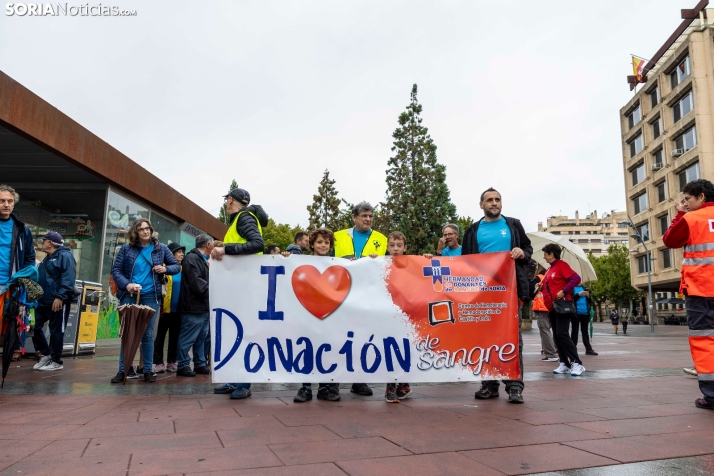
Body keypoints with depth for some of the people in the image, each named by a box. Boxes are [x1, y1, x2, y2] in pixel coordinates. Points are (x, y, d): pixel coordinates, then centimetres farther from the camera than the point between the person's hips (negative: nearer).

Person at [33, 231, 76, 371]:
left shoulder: (65, 256, -10)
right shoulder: (47, 259, 20)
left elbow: (68, 278, -21)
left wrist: (60, 296, -28)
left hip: (57, 301, -10)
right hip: (43, 301, 10)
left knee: (56, 331, -1)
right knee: (35, 328, 10)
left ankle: (56, 361, 9)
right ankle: (46, 355, 24)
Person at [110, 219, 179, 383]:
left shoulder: (161, 248, 6)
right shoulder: (126, 248, 3)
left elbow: (176, 266, 11)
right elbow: (116, 270, 1)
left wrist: (166, 269, -11)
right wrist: (126, 284, -16)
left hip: (150, 296, 0)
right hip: (129, 295, 0)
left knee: (148, 334, 4)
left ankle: (148, 370, 12)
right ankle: (123, 370, 12)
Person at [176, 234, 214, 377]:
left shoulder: (202, 260, 20)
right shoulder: (192, 258, -13)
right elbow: (196, 282, -23)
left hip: (203, 307, 10)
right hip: (193, 307, -10)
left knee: (201, 337, 15)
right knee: (188, 338, -2)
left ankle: (200, 364, 23)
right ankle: (183, 365, 8)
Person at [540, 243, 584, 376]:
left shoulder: (561, 265, -7)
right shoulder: (549, 270, 18)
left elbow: (576, 279, -18)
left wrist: (563, 291, -23)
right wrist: (542, 287, 8)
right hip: (552, 307, 9)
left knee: (562, 334, -15)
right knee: (556, 335, 6)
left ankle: (577, 363, -12)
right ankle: (564, 364, 10)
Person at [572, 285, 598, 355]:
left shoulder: (584, 288, 14)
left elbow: (590, 301, 16)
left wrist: (588, 296, -4)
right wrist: (579, 294, -18)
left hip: (585, 312, 4)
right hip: (576, 312, -4)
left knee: (585, 331, 9)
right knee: (575, 331, 0)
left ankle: (588, 349, 10)